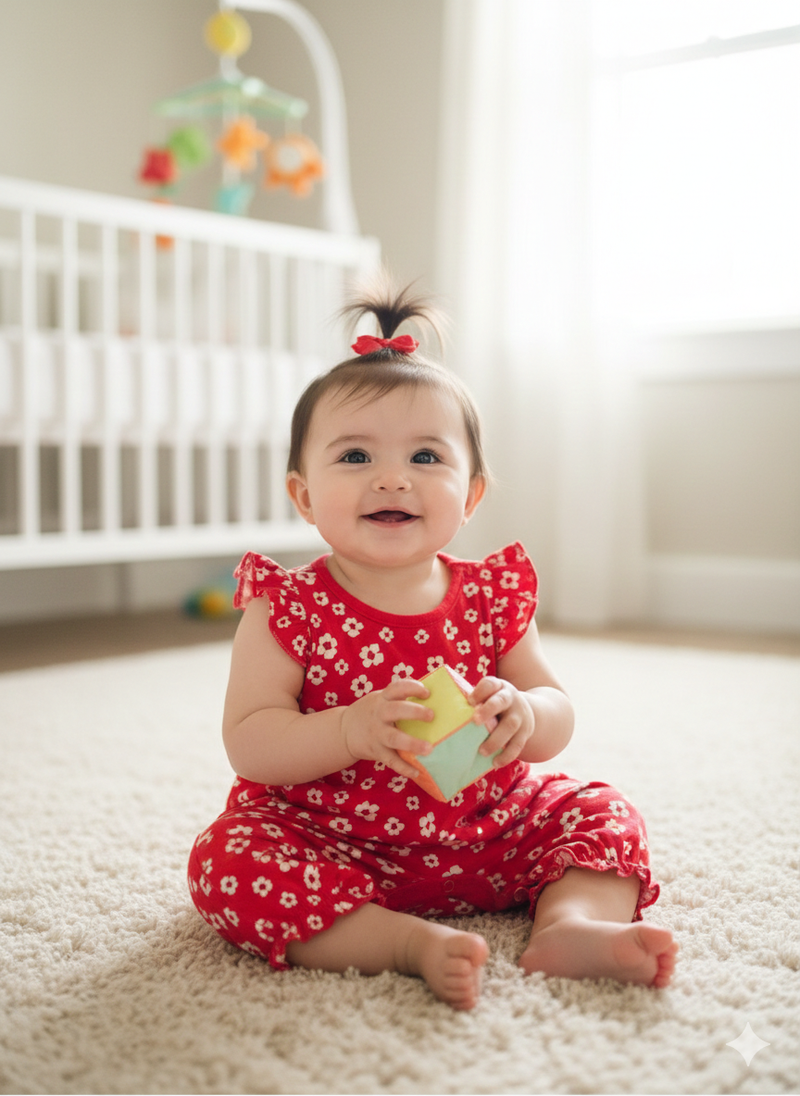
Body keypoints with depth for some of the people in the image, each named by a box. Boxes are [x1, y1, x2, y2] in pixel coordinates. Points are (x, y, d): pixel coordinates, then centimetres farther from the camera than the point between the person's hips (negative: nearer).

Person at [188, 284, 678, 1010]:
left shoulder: (492, 596, -4)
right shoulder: (288, 609, -12)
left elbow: (559, 717, 2)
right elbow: (248, 743, -16)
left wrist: (523, 714, -23)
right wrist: (352, 730, -34)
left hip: (484, 831, 3)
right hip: (330, 839, -3)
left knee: (603, 814, -3)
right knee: (231, 861, -27)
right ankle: (414, 942, -29)